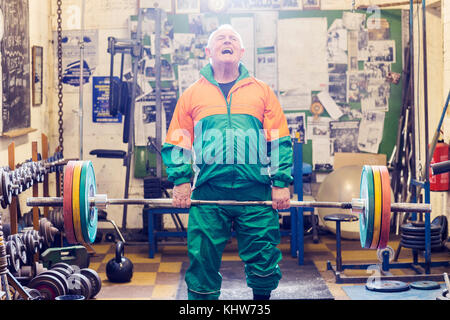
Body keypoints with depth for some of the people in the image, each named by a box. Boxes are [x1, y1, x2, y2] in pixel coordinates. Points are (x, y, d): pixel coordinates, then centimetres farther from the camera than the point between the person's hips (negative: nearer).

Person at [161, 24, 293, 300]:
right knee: (202, 264, 0)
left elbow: (279, 142, 11)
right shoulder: (193, 94, 16)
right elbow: (177, 143, 13)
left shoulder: (262, 92, 15)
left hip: (256, 193, 0)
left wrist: (281, 183, 0)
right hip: (208, 193, 0)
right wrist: (181, 181, -1)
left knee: (264, 265, 2)